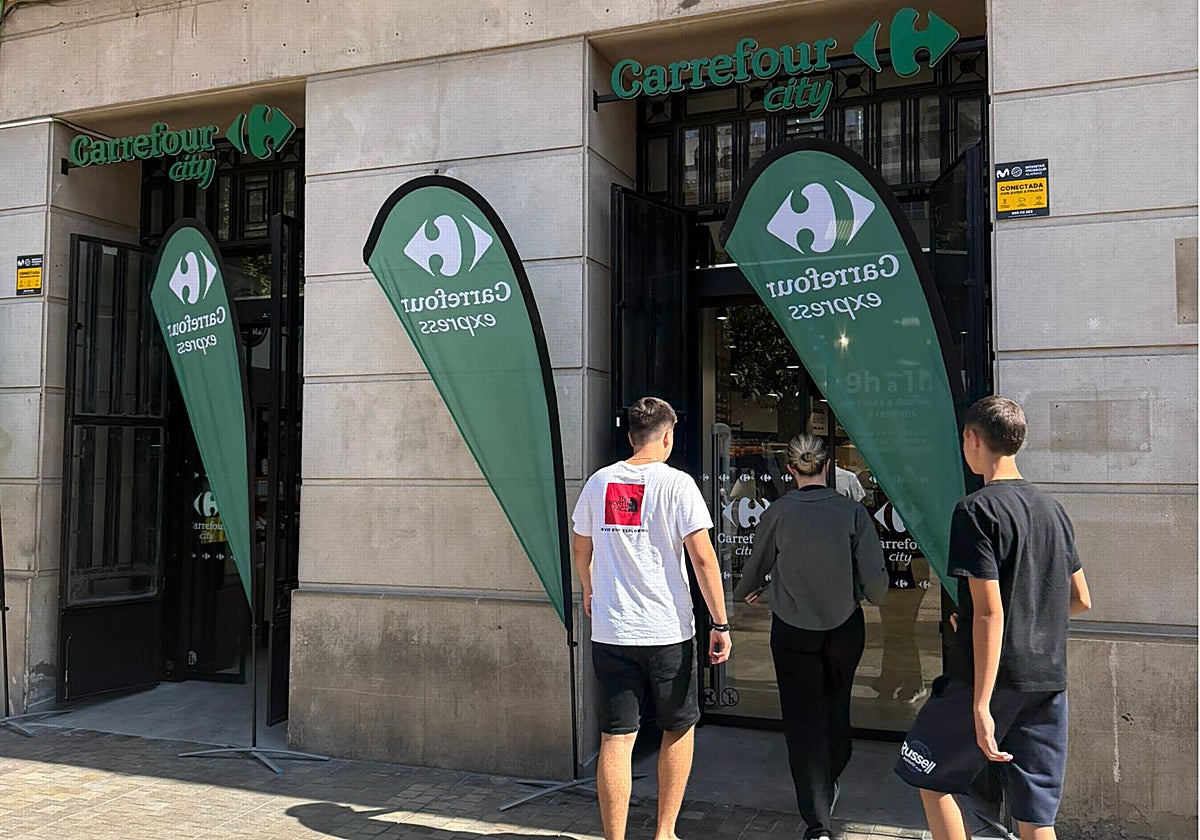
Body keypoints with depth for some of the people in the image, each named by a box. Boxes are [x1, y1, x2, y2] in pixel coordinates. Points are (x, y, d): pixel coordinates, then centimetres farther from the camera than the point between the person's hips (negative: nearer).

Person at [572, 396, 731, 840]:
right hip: (668, 632, -2)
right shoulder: (677, 484, -7)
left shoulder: (599, 482, 5)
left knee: (615, 739, 5)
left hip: (610, 633, 3)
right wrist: (720, 625, -5)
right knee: (678, 729, 17)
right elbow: (703, 558, -11)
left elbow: (581, 548, 18)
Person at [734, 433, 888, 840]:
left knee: (804, 721, 5)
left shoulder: (778, 513, -10)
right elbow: (875, 580, -12)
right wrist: (870, 597, 13)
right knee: (836, 711, 23)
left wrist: (743, 593, 27)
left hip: (792, 632, -1)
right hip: (845, 628, 1)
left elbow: (756, 567, 5)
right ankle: (828, 787, 43)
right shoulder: (852, 512, -11)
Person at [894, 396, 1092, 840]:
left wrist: (981, 704, -18)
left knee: (929, 775, 14)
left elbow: (990, 611, -18)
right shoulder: (1052, 510, 9)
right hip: (1049, 679, 7)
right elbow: (1080, 600, 15)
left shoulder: (977, 509, -13)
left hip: (991, 676, -7)